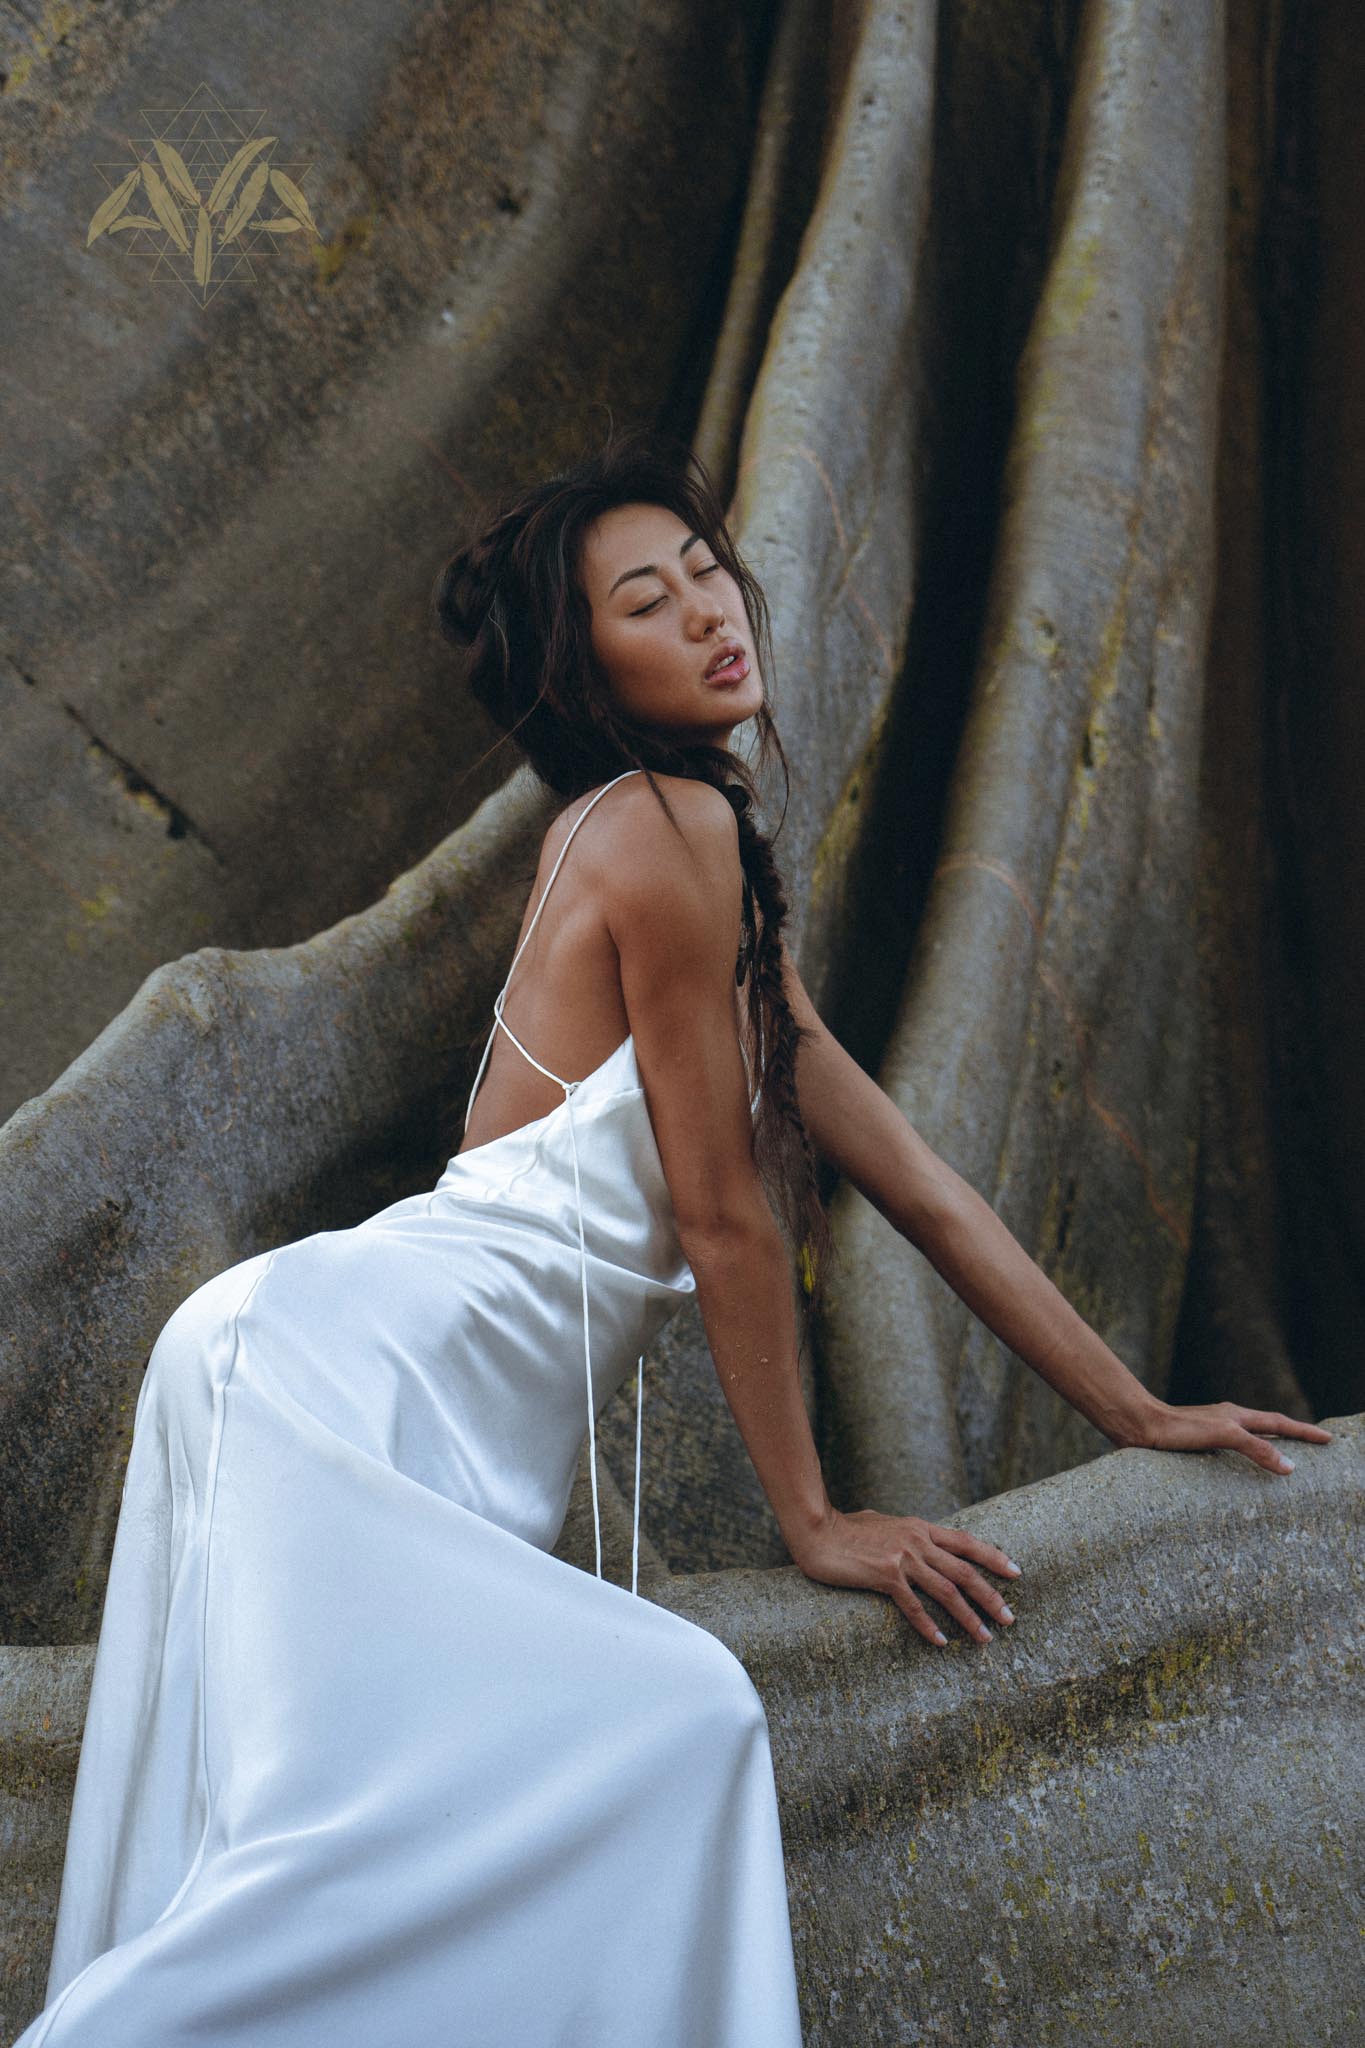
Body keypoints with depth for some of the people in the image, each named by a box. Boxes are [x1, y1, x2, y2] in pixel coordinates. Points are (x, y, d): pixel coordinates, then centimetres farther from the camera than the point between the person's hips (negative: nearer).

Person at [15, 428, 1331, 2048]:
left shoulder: (720, 883, 23)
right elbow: (725, 1213, -7)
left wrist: (1134, 1412, 23)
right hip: (340, 1366, -10)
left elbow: (907, 1174, 23)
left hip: (458, 1460, 10)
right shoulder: (665, 824, -7)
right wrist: (811, 1517, 2)